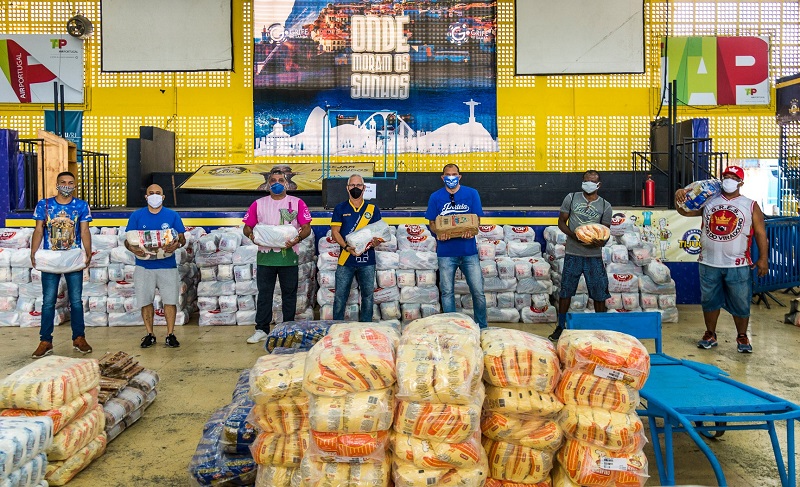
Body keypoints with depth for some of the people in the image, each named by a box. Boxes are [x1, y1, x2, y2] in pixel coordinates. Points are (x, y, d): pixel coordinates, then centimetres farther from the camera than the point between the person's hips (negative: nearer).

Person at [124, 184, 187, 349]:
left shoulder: (173, 215, 5)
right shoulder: (136, 216, 6)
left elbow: (182, 238, 4)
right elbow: (127, 240, 5)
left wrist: (177, 244, -20)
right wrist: (133, 248, -18)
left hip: (167, 265, -1)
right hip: (144, 266, 1)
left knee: (170, 300, -2)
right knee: (145, 301, 5)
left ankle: (170, 334, 9)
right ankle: (149, 335, 18)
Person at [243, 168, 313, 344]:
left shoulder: (297, 203, 4)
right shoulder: (258, 204, 9)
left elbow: (307, 227, -1)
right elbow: (247, 227, 9)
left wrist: (298, 238, -20)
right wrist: (251, 235, -14)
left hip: (288, 256, -1)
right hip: (265, 255, 1)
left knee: (289, 294, 6)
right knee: (264, 294, 5)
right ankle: (261, 330, 12)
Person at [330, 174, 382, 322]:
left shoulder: (373, 209, 8)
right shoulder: (340, 208, 6)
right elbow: (335, 232, 0)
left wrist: (375, 242, -17)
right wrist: (347, 247, -16)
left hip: (367, 260, 1)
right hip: (345, 260, -1)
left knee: (368, 295, 7)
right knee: (340, 296, 2)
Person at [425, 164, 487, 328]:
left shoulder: (471, 194, 4)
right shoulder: (436, 197, 5)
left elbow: (477, 218, 2)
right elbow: (432, 222, 5)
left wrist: (471, 231, -19)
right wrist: (438, 233, -16)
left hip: (468, 249, 0)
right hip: (446, 251, 1)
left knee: (478, 291, 1)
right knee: (447, 292, 8)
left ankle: (482, 328, 15)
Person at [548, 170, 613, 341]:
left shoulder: (605, 206, 5)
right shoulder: (571, 198, 3)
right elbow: (561, 222, 4)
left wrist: (601, 241, -18)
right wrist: (575, 236, -14)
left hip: (594, 256, 1)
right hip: (573, 254, 0)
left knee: (599, 293, 3)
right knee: (566, 290, 5)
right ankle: (561, 326, 17)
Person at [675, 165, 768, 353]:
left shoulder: (750, 205, 3)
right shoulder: (708, 201, 7)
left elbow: (760, 233, 3)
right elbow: (684, 211, 10)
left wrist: (763, 258, -4)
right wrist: (679, 197, -11)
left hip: (738, 265, -1)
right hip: (709, 263, 2)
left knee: (740, 303, 6)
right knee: (710, 301, 11)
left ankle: (742, 337, 23)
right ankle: (710, 335, 25)